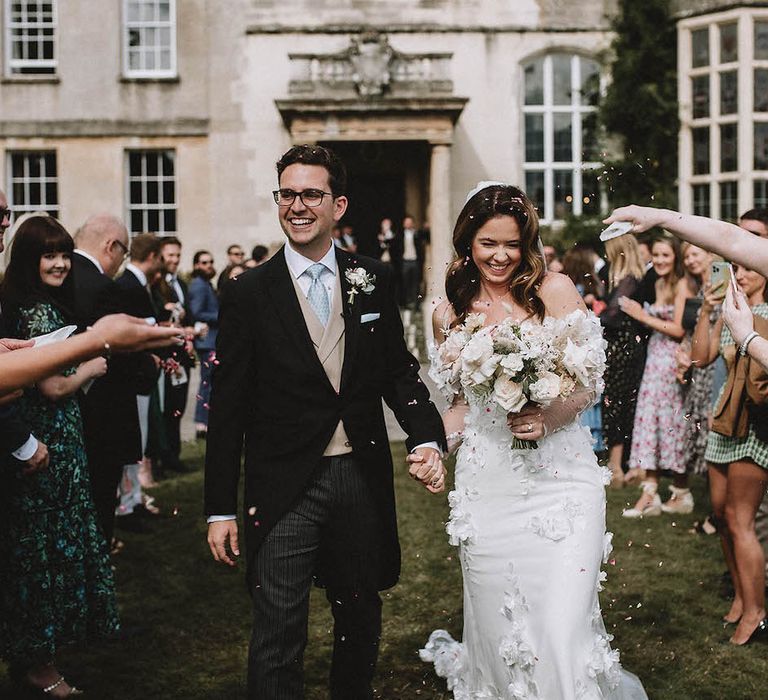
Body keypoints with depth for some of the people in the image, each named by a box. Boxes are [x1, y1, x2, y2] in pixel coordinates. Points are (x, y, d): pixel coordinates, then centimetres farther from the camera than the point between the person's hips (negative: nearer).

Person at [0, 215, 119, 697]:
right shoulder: (39, 312, -18)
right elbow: (54, 387, -20)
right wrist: (93, 367, -4)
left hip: (46, 440, 10)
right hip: (49, 445, -10)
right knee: (51, 544, 1)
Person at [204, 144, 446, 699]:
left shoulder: (374, 282, 4)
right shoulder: (249, 294, -3)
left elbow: (399, 371, 9)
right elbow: (228, 408, -3)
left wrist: (427, 439, -10)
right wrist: (221, 508, -3)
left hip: (363, 480, 3)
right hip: (285, 487, -3)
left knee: (361, 618, 19)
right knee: (278, 638, -1)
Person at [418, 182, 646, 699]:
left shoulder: (555, 291, -1)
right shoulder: (451, 313, 10)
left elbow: (591, 384, -1)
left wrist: (550, 417, -20)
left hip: (558, 471, -3)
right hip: (487, 481, 3)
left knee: (563, 626, -10)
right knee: (497, 624, 7)